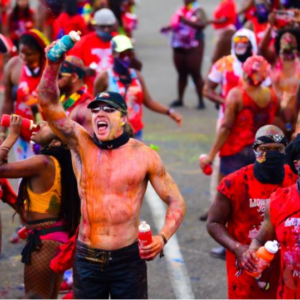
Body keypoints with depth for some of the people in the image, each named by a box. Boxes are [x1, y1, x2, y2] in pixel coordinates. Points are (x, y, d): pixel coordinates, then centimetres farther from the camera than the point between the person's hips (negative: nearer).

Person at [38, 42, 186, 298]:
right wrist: (53, 65, -29)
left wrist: (163, 238, -17)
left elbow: (176, 202, 0)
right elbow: (48, 103, -13)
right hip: (87, 258, 2)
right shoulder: (82, 144, -1)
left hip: (128, 258, -1)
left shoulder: (144, 156, -4)